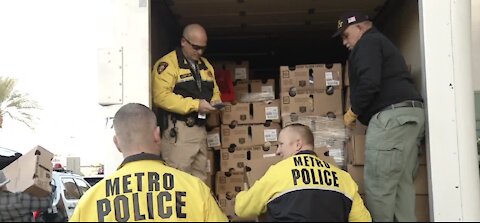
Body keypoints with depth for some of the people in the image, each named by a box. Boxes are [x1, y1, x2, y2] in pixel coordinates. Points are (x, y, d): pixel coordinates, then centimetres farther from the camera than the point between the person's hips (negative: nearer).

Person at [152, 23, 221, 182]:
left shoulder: (206, 65, 17)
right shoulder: (168, 63, -9)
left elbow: (214, 91, 27)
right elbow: (161, 96, -20)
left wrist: (216, 102, 3)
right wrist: (195, 105, -21)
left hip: (200, 128, 8)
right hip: (178, 130, -8)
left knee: (200, 178, 13)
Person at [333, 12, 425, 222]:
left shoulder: (367, 43, 0)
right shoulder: (382, 42, 30)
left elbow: (369, 83, -16)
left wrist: (353, 112, -4)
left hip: (392, 114, -11)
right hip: (411, 112, 11)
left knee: (378, 185, -9)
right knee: (402, 183, 8)